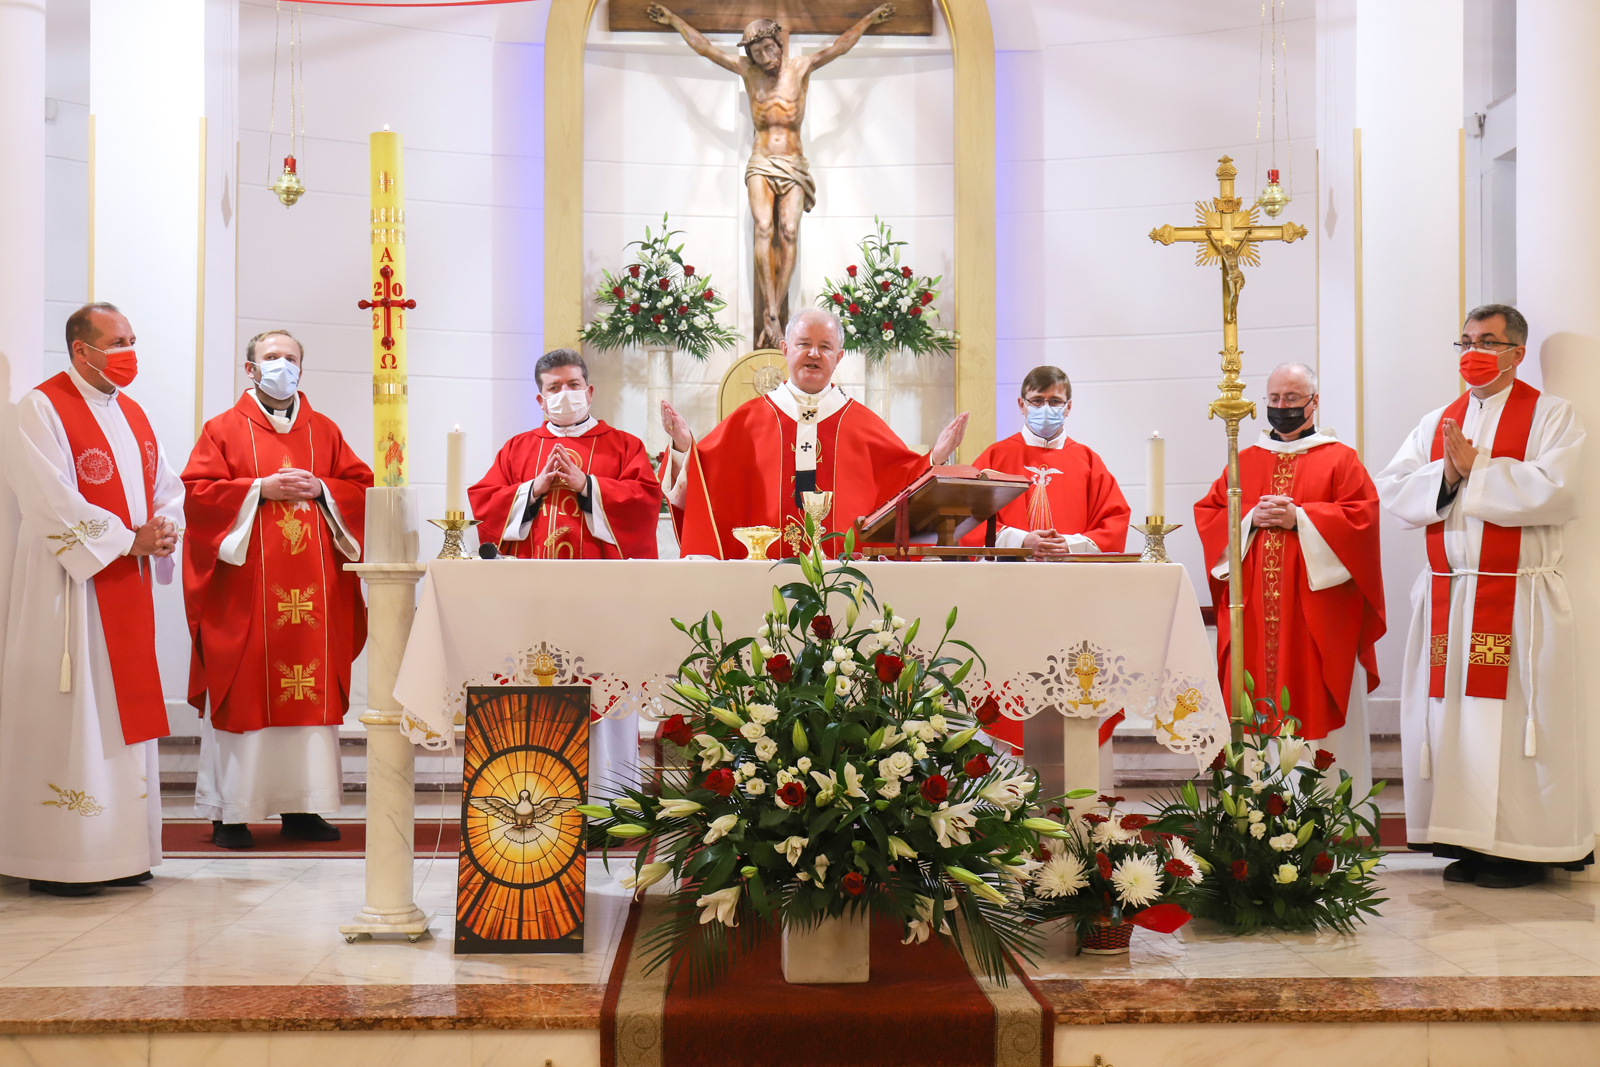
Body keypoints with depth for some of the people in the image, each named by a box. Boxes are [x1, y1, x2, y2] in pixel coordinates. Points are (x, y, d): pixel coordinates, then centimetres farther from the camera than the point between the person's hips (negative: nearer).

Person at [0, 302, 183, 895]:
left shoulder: (132, 413, 16)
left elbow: (168, 486, 18)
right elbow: (52, 501, -17)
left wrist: (166, 525, -3)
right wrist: (129, 539, -16)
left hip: (128, 589, 8)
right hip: (72, 585, -8)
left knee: (124, 711, 9)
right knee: (68, 715, -6)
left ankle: (118, 853, 15)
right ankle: (57, 861, 1)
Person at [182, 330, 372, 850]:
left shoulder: (324, 431, 15)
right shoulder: (225, 429, 6)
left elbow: (362, 485, 11)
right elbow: (197, 491, -3)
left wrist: (319, 489, -6)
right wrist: (261, 489, -12)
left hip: (313, 588, 3)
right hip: (245, 586, -3)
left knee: (311, 691, 2)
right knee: (243, 691, -4)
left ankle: (303, 806, 8)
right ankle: (230, 812, 2)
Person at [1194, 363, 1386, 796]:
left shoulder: (1340, 459, 7)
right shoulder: (1245, 461, 16)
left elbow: (1361, 516, -6)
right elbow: (1206, 513, 11)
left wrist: (1299, 518, -14)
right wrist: (1251, 518, -7)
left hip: (1316, 615, -3)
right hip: (1254, 614, 3)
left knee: (1314, 706, -4)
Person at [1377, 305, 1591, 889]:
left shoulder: (1551, 415, 1)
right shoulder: (1438, 422, 16)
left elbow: (1553, 491, -15)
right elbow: (1393, 491, 6)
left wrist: (1473, 467, -12)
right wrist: (1447, 475, -11)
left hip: (1520, 599, -5)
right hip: (1447, 595, 5)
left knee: (1515, 721, -5)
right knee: (1452, 716, 3)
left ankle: (1521, 847, 4)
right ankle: (1470, 842, 12)